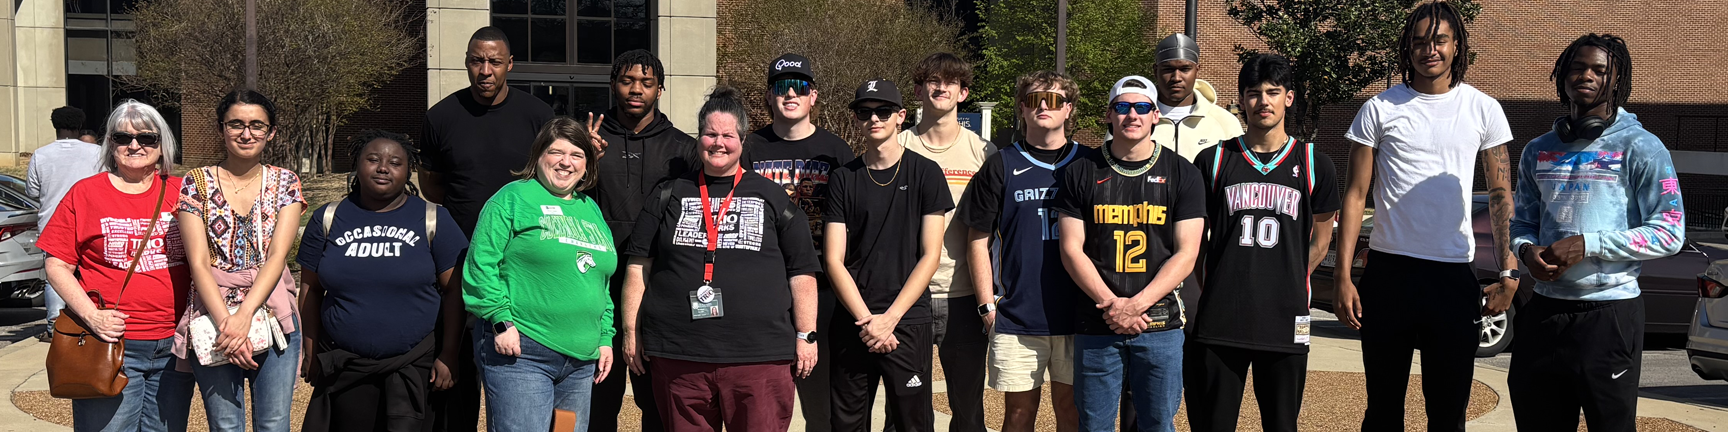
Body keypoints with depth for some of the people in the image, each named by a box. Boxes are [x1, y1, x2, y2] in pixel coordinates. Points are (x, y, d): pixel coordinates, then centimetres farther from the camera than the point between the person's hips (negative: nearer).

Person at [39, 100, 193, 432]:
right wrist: (92, 316, -12)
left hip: (174, 345, 3)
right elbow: (56, 266, 0)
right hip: (111, 345, -2)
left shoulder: (180, 193, 7)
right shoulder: (84, 193, 2)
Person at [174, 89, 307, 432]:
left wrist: (244, 315, -18)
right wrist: (224, 321, -17)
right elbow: (199, 262, -6)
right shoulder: (197, 183, 2)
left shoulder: (285, 182, 5)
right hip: (213, 320, 0)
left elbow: (277, 255, -6)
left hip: (274, 317, 1)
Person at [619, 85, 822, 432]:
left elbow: (801, 272, 8)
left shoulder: (772, 198, 9)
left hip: (760, 357, -1)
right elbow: (639, 267, 12)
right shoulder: (669, 196, 13)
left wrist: (806, 335, 3)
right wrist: (631, 332, 6)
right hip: (677, 357, 2)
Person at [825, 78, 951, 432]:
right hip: (851, 322, 2)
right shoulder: (843, 178, 6)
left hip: (907, 322, -2)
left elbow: (930, 254, -2)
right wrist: (865, 320, -9)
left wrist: (890, 317, -10)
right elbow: (834, 260, 2)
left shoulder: (925, 172, 2)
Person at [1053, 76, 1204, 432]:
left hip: (1160, 325, 0)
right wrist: (1111, 304, -12)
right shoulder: (1081, 173, 5)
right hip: (1096, 326, 0)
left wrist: (1136, 305, -13)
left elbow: (1186, 254, -1)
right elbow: (1071, 250, 0)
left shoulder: (1182, 174, 4)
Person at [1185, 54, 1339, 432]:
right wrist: (1216, 288, 7)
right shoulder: (1213, 160, 5)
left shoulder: (1314, 165, 7)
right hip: (1219, 321, 0)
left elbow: (1320, 241, 14)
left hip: (1285, 324, 0)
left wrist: (1287, 284, 7)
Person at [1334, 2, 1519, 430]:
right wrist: (1343, 276, -4)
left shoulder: (1483, 110, 5)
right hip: (1388, 270, 0)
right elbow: (1355, 196, 3)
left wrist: (1508, 273, -2)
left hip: (1455, 274, 1)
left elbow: (1501, 195, 8)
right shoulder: (1380, 109, 3)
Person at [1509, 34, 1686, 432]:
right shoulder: (1539, 151, 12)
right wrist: (1527, 250, -6)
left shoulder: (1639, 148, -4)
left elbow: (1669, 233, -9)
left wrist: (1588, 245, -17)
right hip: (1544, 311, 5)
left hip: (1610, 313, -5)